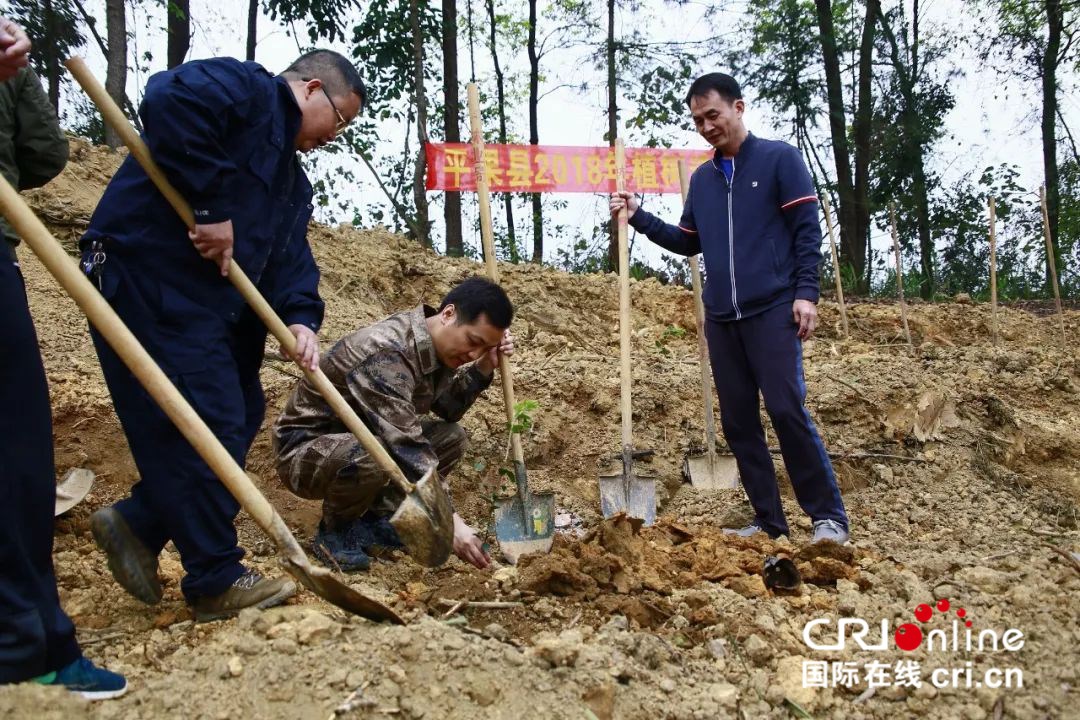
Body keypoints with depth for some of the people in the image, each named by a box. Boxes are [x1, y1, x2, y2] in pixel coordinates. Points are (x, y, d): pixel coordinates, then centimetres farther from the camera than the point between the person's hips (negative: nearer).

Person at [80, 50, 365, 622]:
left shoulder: (292, 179, 22)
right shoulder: (243, 88, -6)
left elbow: (290, 257, 11)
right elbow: (168, 102, -27)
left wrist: (300, 318, -8)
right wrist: (210, 206, -24)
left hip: (215, 303, 10)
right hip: (148, 281, -10)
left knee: (240, 417, 10)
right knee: (206, 427, -8)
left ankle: (139, 523, 23)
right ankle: (217, 581, 3)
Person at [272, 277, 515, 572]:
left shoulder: (435, 345, -5)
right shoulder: (386, 352, -32)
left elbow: (448, 408, 7)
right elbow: (406, 446, -37)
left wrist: (484, 367, -9)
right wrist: (450, 523, -38)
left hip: (361, 439, 8)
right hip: (305, 449, -8)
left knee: (452, 437, -2)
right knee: (372, 454, -38)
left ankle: (377, 518, 4)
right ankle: (334, 529, -7)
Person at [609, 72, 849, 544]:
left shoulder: (779, 158, 0)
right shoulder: (702, 178, 16)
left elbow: (807, 230, -4)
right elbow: (689, 242, 22)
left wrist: (806, 293, -13)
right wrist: (638, 217, 12)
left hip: (772, 310, -6)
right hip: (721, 318, 6)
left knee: (787, 409, -13)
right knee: (738, 422, 4)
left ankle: (829, 518, -3)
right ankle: (769, 522, 12)